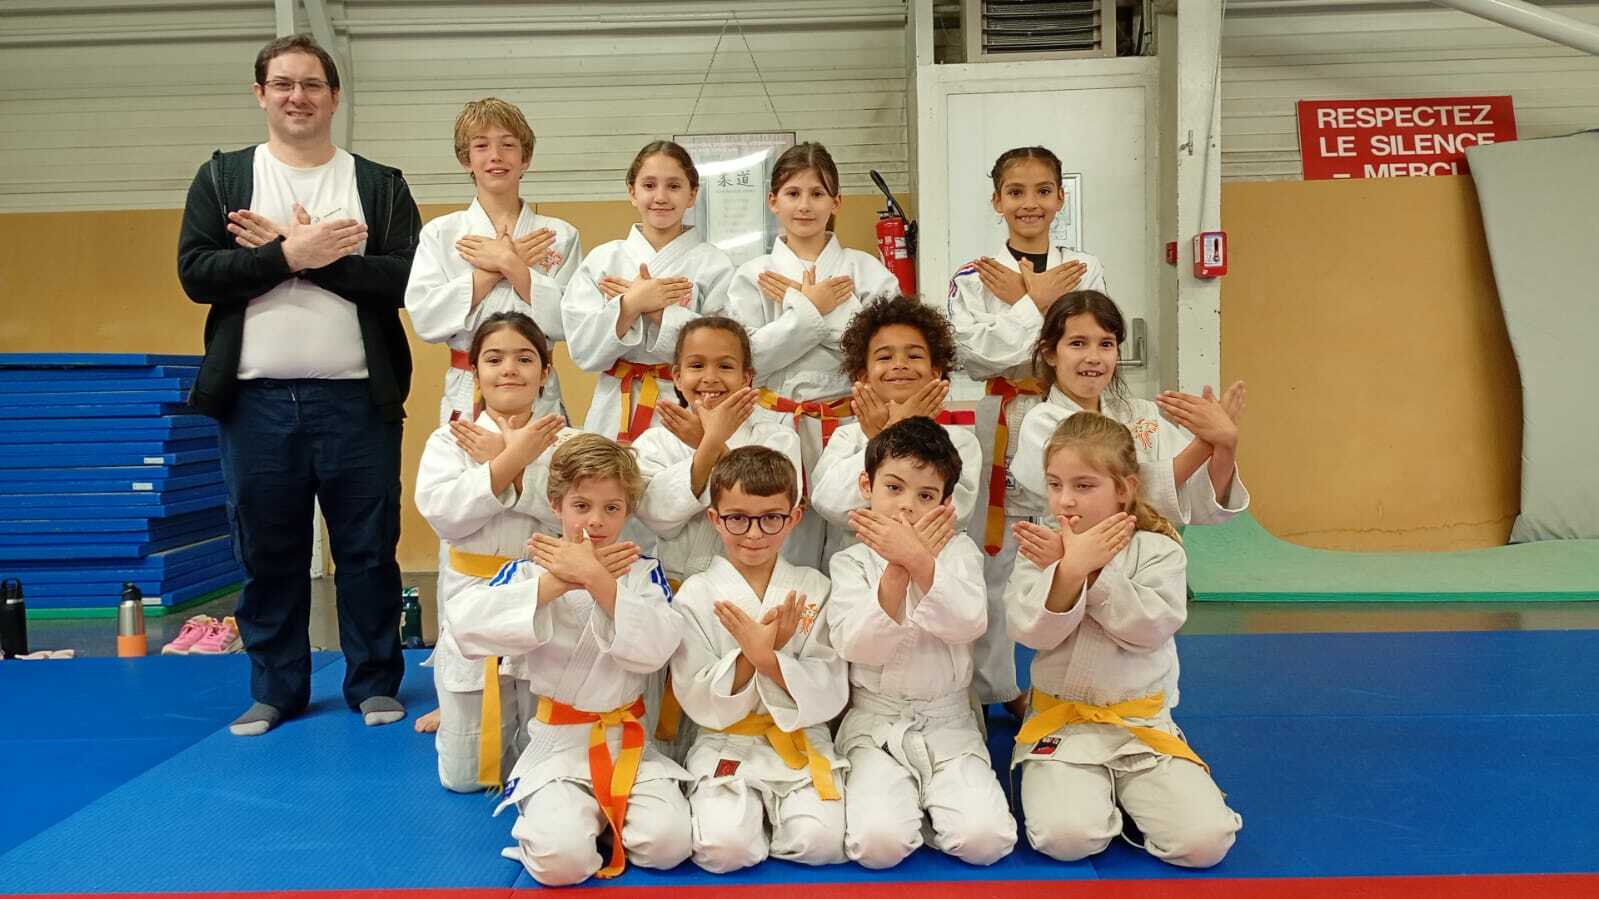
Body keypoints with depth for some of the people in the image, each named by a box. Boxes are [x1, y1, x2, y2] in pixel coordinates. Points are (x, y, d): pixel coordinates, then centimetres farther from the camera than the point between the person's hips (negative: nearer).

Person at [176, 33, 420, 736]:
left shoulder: (380, 185, 7)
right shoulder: (221, 177, 10)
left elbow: (405, 279, -7)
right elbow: (197, 272, -3)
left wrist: (298, 253, -11)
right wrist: (292, 253, -14)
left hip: (356, 399, -1)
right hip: (255, 400, 1)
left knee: (368, 550, 5)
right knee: (268, 555, 9)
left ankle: (375, 683, 19)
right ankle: (275, 690, 23)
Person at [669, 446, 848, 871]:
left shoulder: (813, 589, 2)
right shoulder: (696, 595, -2)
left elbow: (831, 694, -5)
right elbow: (700, 704, -6)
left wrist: (770, 660, -23)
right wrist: (750, 656, -22)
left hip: (801, 741, 1)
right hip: (725, 745, -1)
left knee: (821, 842, -23)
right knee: (725, 847, -24)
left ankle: (775, 818, 9)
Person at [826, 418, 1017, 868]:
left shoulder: (958, 550, 2)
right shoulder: (852, 561, 0)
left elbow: (969, 624, -17)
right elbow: (857, 646, -15)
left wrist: (917, 558, -30)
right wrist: (897, 569, -26)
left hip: (949, 723, 1)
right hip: (875, 723, -1)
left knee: (986, 838, -19)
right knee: (878, 841, -24)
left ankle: (925, 804, 11)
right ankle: (901, 803, 10)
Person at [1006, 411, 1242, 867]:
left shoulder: (1160, 550, -2)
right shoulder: (1041, 551, 0)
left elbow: (1151, 627, -16)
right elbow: (1032, 631, -12)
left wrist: (1091, 570, -23)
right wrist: (1070, 568, -26)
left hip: (1143, 722, 1)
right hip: (1062, 722, 0)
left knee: (1205, 839, -16)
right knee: (1065, 837, -24)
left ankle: (1125, 793, 12)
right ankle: (1095, 794, 10)